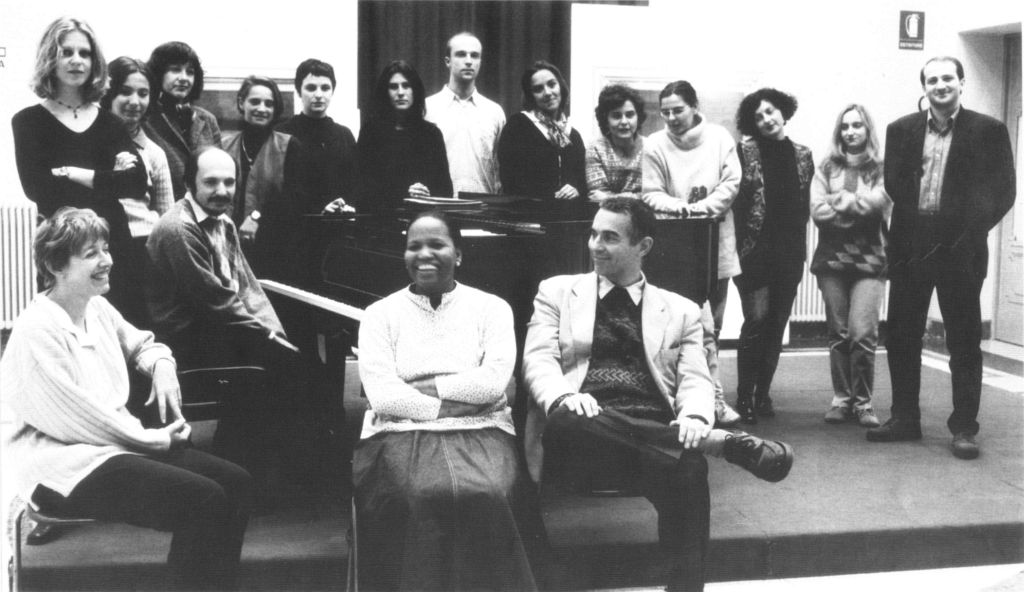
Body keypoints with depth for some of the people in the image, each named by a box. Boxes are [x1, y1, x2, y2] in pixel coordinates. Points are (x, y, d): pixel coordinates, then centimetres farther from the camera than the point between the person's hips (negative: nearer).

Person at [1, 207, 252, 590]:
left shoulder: (97, 308, 9)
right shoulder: (37, 333, -17)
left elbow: (140, 343, 28)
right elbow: (76, 420, -19)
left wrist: (162, 364, 4)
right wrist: (152, 438, -12)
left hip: (117, 440, 9)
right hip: (65, 467, -9)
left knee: (236, 483, -6)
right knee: (204, 500, -25)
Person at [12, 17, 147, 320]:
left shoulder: (109, 122, 10)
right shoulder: (28, 121, 2)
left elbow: (138, 183, -4)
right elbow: (36, 187, -12)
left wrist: (74, 174, -12)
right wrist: (109, 178, -10)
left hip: (113, 244, 3)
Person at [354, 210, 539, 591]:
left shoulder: (491, 308, 12)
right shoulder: (380, 314, 13)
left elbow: (494, 382, -4)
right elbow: (383, 396, -2)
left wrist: (423, 385, -4)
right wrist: (452, 404, -7)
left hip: (481, 431, 0)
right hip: (402, 433, 0)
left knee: (485, 496, -32)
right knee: (426, 496, -33)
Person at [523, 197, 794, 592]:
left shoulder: (680, 311, 20)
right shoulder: (557, 292, 19)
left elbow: (695, 380, 9)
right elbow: (538, 359, 5)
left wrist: (694, 418, -16)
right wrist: (564, 396, -18)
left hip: (653, 433, 0)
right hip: (584, 430, 0)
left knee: (688, 468, -36)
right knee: (568, 420, -38)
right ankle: (721, 443, -29)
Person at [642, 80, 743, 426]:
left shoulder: (719, 137, 3)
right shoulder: (655, 145, -1)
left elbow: (731, 184, -1)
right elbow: (651, 195, -2)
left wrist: (702, 207, -14)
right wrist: (679, 206, -20)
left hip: (718, 243, 3)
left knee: (713, 323, 9)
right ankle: (715, 399, -4)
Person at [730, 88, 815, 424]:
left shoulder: (802, 155, 11)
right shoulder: (746, 151, 0)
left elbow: (806, 206, 13)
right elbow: (736, 200, -2)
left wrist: (799, 245, 6)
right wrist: (743, 243, -8)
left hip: (789, 253, 4)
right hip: (755, 250, -4)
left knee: (777, 324, 6)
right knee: (757, 319, -10)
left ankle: (763, 393, 15)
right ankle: (745, 396, -1)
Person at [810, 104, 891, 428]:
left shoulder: (881, 169, 5)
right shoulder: (826, 168, 9)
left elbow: (878, 202, -13)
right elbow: (817, 212, -3)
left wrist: (840, 200, -3)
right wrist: (858, 208, -7)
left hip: (870, 260, -2)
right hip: (832, 259, 2)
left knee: (862, 333, -11)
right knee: (838, 333, 5)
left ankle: (862, 401, 2)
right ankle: (841, 398, 15)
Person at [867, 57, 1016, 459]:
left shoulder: (988, 130, 1)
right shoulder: (901, 130, 10)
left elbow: (1003, 190, -1)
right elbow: (893, 184, 6)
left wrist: (973, 228, -11)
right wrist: (911, 222, -7)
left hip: (959, 245, -3)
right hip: (910, 244, 3)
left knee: (964, 339, 3)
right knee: (901, 335, 8)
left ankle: (964, 428, 11)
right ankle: (904, 418, 20)